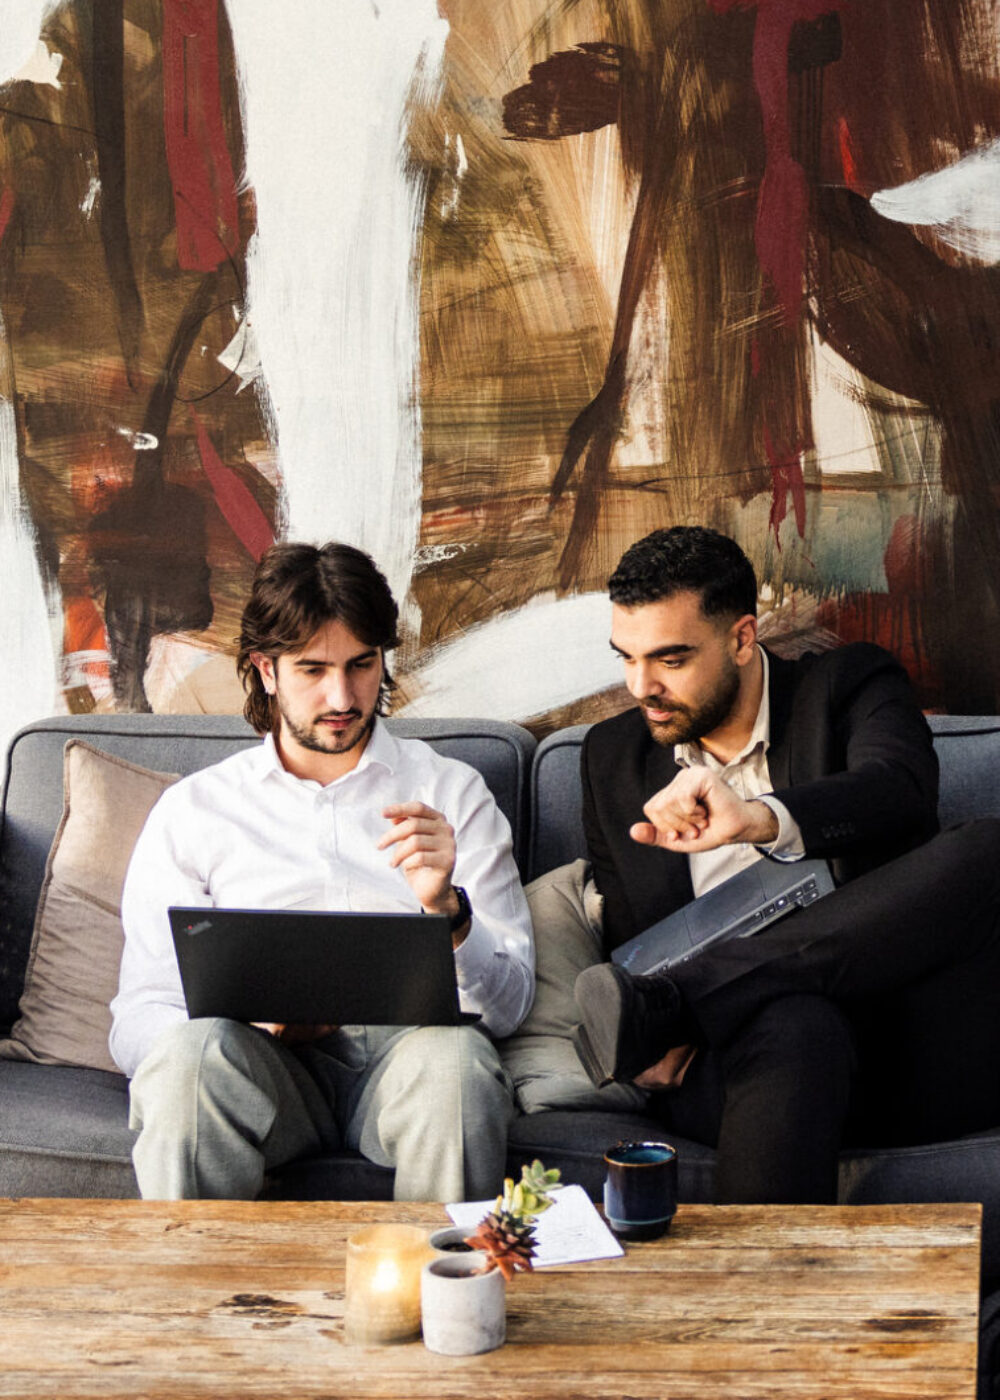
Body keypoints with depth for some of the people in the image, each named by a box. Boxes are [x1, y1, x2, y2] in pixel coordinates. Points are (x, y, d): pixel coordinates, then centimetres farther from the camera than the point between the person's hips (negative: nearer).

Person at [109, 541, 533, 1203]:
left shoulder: (454, 792, 17)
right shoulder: (194, 808, 16)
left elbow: (509, 1002, 8)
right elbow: (138, 1017, 8)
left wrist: (446, 908, -13)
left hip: (410, 1039, 0)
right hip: (265, 1058, 0)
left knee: (455, 1055, -35)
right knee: (192, 1048, -34)